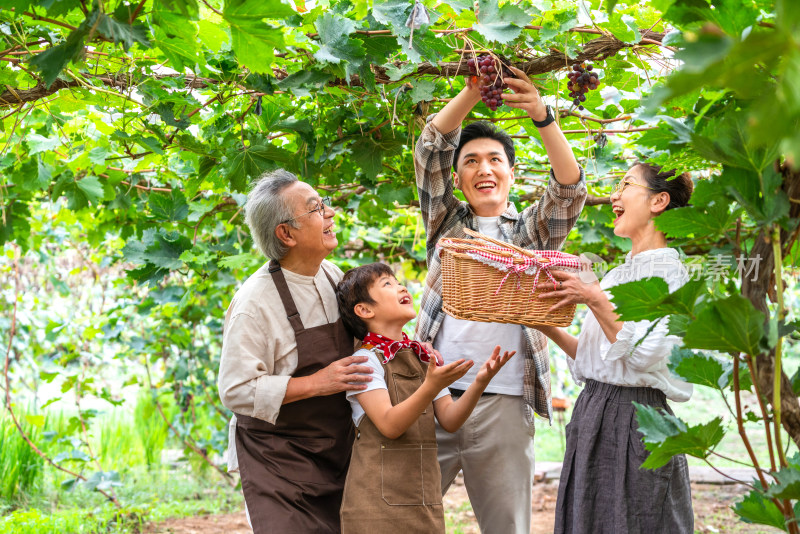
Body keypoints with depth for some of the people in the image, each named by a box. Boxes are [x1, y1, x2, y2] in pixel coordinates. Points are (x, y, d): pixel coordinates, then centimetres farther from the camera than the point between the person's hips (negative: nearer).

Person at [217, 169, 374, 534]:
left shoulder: (332, 276, 5)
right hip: (276, 461, -6)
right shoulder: (253, 302, -18)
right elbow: (236, 390, -21)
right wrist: (318, 383, -24)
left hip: (335, 454, 7)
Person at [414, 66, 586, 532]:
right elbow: (431, 150, 4)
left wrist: (543, 117, -18)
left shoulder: (531, 232, 14)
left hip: (504, 404, 0)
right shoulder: (447, 223, 16)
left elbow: (570, 189, -4)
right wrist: (472, 93, -11)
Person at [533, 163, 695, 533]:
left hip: (637, 420, -8)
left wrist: (595, 299, -19)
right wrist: (549, 329, 6)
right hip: (592, 413, 8)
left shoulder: (669, 272, -9)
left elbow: (644, 354, -20)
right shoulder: (616, 275, 16)